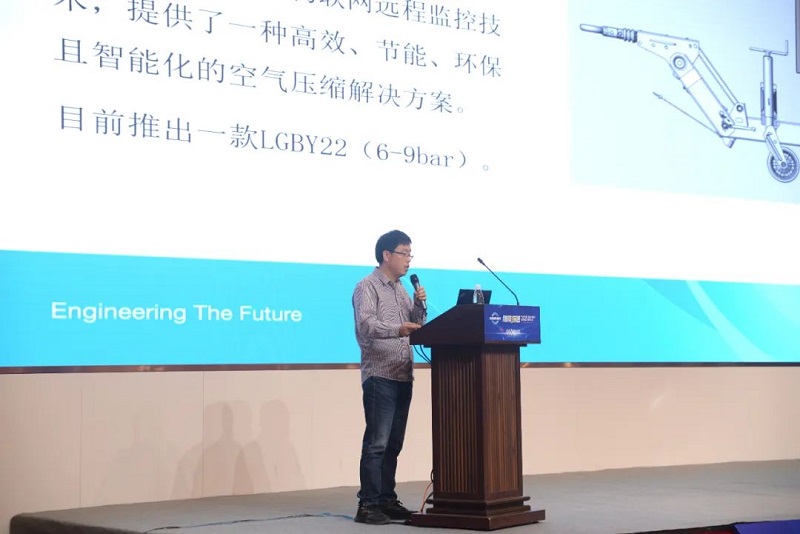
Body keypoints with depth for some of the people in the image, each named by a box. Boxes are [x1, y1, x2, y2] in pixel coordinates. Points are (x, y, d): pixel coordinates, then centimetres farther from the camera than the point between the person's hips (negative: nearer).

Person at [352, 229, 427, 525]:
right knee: (376, 442, -10)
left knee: (393, 443, 9)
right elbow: (366, 324, -20)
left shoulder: (401, 290, 19)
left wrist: (419, 305, 1)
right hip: (379, 376, -7)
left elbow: (416, 326, 19)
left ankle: (387, 500, 14)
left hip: (403, 376, 8)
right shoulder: (367, 287, -5)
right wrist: (398, 328, -35)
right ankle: (368, 504, -8)